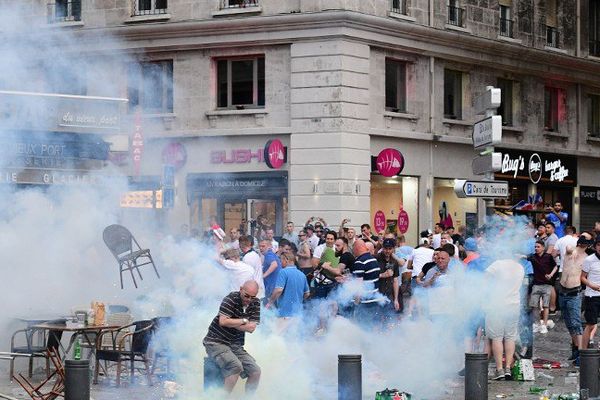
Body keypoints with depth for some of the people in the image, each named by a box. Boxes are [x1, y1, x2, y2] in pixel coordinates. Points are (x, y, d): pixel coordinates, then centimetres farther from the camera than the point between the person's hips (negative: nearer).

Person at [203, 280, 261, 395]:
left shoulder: (255, 303, 4)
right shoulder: (231, 298, -12)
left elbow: (251, 328, -6)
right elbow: (223, 321, -24)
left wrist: (231, 323, -13)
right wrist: (244, 321, -12)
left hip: (236, 346, 6)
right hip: (216, 343, -6)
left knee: (256, 372, -7)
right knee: (236, 366, -29)